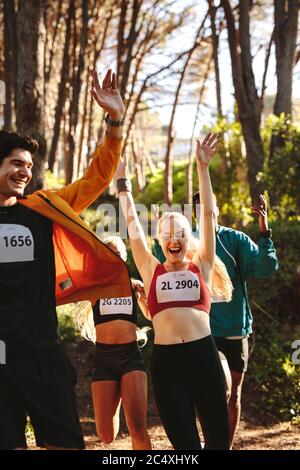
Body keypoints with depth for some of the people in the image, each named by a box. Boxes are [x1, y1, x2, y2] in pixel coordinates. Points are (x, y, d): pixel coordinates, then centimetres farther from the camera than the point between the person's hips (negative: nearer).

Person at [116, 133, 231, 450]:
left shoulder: (201, 266, 10)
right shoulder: (151, 270, 10)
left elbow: (207, 214, 7)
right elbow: (132, 222, 14)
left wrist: (203, 168, 5)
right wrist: (122, 181, 18)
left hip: (203, 355, 0)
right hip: (165, 360, 0)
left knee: (219, 436, 5)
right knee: (184, 442, 2)